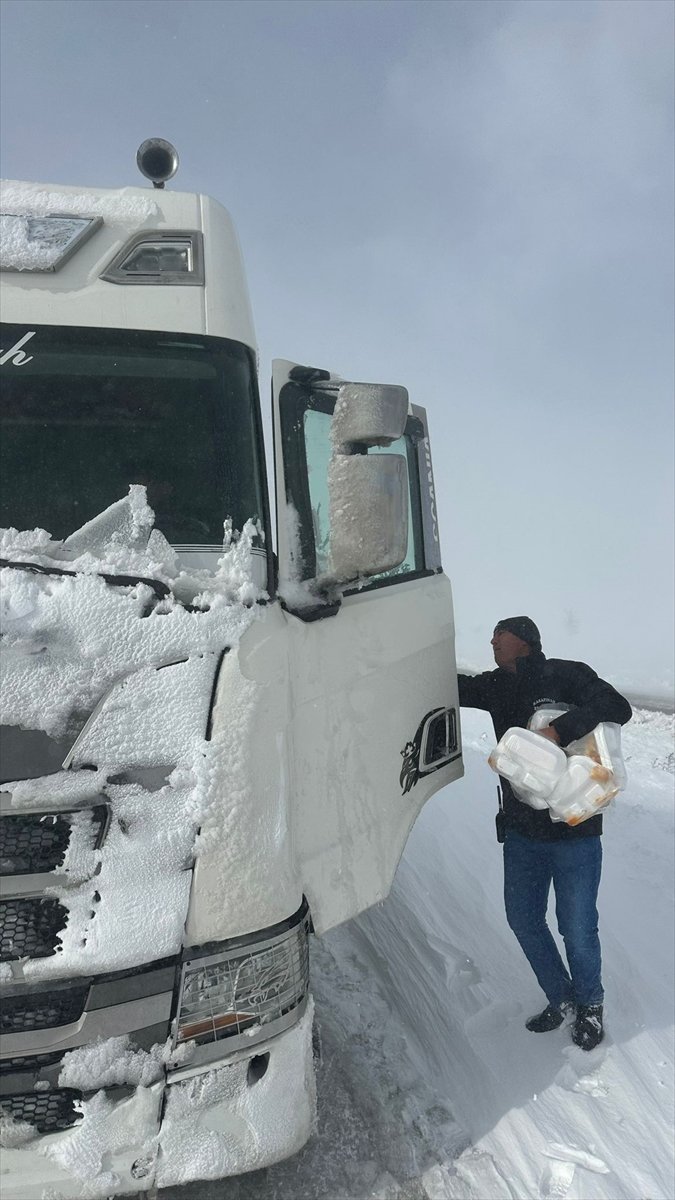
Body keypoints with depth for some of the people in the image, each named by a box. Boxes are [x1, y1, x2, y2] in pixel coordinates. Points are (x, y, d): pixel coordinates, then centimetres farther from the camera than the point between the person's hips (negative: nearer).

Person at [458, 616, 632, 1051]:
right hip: (522, 829, 6)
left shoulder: (567, 676, -13)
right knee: (523, 918, 14)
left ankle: (591, 1005, 32)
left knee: (578, 929, 3)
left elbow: (617, 708, -24)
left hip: (575, 831, -6)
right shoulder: (497, 686, 5)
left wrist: (560, 730, -33)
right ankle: (563, 999, 36)